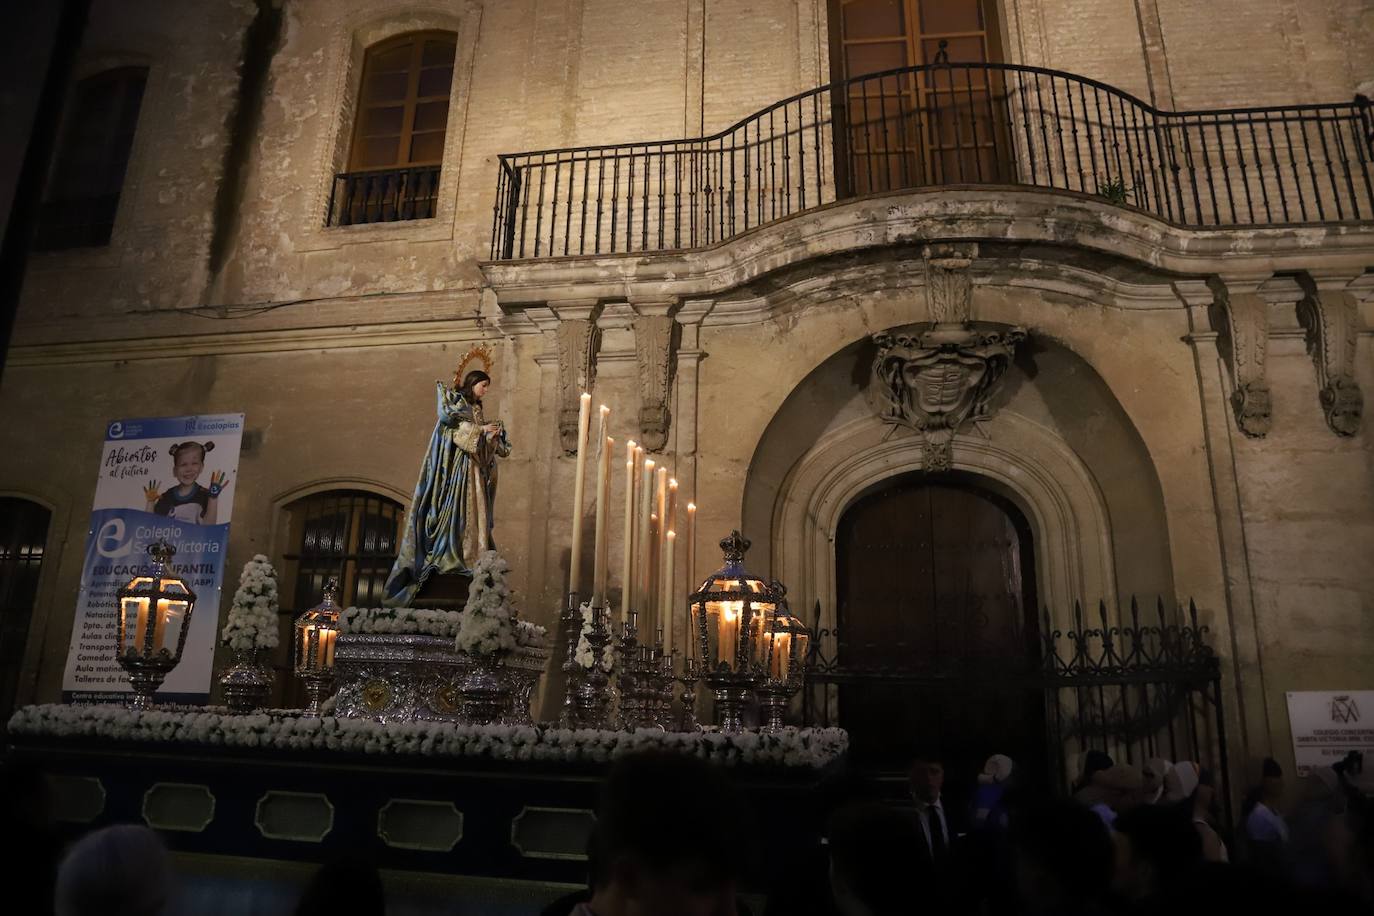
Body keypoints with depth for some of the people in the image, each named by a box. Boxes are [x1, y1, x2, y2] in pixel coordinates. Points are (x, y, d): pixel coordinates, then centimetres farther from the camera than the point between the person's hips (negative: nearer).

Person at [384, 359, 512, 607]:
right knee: (454, 507, -13)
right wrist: (481, 429, -16)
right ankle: (448, 555, -13)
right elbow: (455, 427, -13)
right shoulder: (456, 400, 0)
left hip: (473, 465, 8)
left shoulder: (476, 408, 22)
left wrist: (493, 432, 1)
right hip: (457, 463, -8)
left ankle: (470, 555, -1)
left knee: (474, 509, 1)